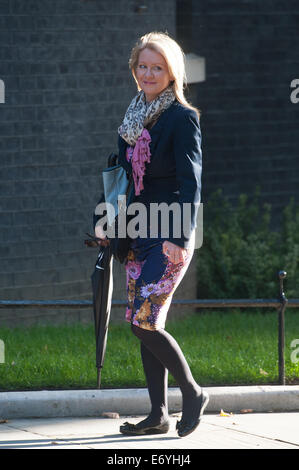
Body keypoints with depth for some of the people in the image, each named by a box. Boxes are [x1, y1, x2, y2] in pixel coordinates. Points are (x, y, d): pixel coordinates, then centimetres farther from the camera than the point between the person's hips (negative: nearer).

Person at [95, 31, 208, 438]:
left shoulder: (183, 118, -9)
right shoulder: (134, 117, 13)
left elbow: (190, 183, -13)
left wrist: (179, 237, -20)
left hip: (169, 237, -8)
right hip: (138, 233, 8)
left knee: (144, 321, -14)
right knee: (144, 326, 6)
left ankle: (193, 393, 4)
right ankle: (159, 415, 12)